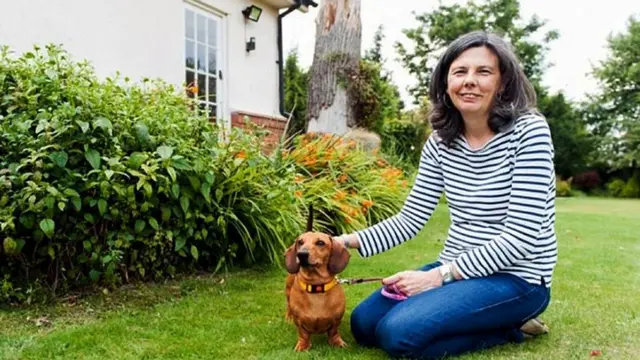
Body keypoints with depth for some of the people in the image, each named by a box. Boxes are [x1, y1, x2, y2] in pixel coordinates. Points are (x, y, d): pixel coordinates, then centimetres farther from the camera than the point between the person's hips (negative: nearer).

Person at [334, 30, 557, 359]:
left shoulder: (528, 131, -15)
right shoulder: (440, 142, 2)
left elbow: (521, 236, -19)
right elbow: (410, 219, 2)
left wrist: (439, 276, -21)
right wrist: (346, 242, -12)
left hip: (516, 278, -6)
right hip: (456, 270, 7)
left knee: (399, 332, -24)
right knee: (364, 323, -2)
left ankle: (509, 328, 1)